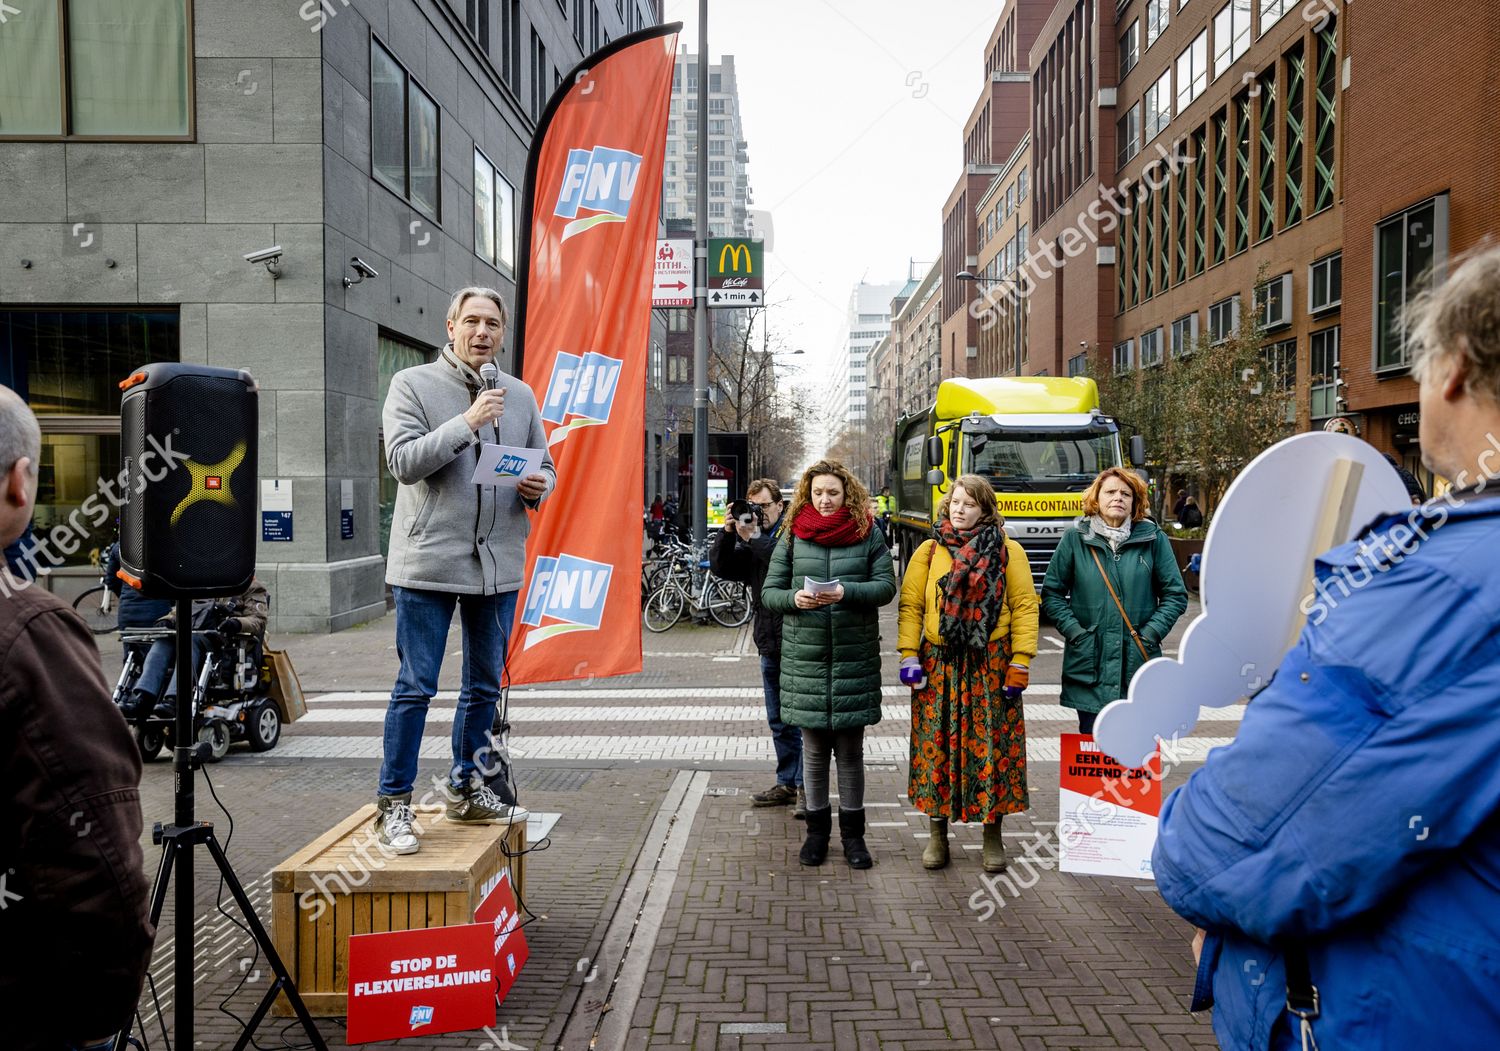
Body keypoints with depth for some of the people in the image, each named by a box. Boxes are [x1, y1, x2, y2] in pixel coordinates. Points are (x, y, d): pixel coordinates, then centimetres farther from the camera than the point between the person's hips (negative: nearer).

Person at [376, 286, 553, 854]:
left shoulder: (520, 395, 13)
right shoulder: (413, 384, -1)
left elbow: (545, 466, 18)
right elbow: (404, 461, -12)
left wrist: (538, 487, -5)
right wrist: (467, 423, -22)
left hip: (498, 562, 5)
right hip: (429, 560, -5)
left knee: (485, 685, 14)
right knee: (415, 686, -1)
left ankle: (467, 790, 30)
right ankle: (394, 803, 11)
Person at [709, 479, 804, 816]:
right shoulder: (753, 540, 15)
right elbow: (720, 567, 6)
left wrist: (751, 538, -18)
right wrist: (727, 533, -6)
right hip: (770, 644, 8)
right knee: (779, 721, 15)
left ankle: (807, 788, 2)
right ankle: (787, 784, 25)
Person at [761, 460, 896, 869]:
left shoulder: (868, 534, 3)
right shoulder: (793, 537, 5)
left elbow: (887, 585, -4)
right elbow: (769, 591, 5)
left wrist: (846, 593, -20)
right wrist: (794, 598, -16)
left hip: (855, 657, -1)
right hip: (805, 657, 1)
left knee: (851, 750, 9)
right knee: (814, 750, 9)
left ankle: (853, 833, 21)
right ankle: (817, 830, 24)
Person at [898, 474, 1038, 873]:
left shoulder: (1008, 552, 3)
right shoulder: (929, 552, 7)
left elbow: (1025, 607, 0)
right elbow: (910, 606, 6)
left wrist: (1019, 665, -6)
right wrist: (909, 656, -5)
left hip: (992, 666, -1)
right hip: (940, 665, 1)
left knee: (992, 747, 4)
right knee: (938, 747, 5)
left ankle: (993, 837, 19)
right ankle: (937, 835, 18)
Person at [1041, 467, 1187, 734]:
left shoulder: (1153, 539, 4)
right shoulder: (1075, 538, 2)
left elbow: (1176, 595, 7)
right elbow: (1052, 593, 6)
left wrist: (1150, 633, -4)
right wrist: (1074, 632, -6)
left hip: (1139, 664, 1)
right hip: (1089, 664, 0)